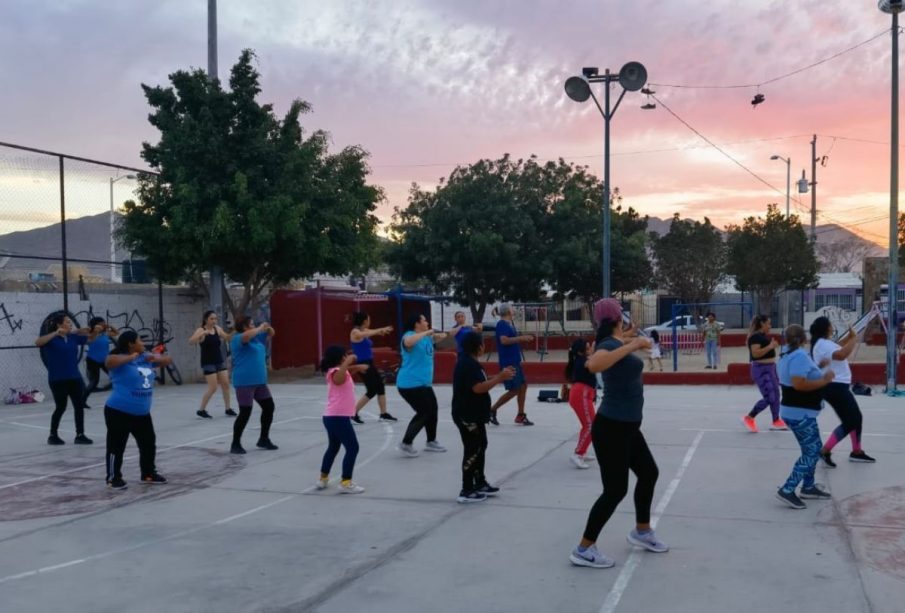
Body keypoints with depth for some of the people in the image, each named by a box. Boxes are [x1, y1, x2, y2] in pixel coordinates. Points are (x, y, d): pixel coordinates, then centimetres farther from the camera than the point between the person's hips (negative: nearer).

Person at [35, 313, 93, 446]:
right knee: (60, 407, 2)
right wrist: (55, 333, -34)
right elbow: (38, 342, -29)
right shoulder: (52, 338, -10)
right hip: (57, 380, -6)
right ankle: (53, 436, 19)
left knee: (79, 405, 3)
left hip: (75, 378, 6)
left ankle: (80, 435, 10)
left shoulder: (73, 337, 6)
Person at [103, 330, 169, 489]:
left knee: (149, 444, 16)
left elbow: (168, 360, 18)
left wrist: (157, 358, -4)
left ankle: (148, 474, 31)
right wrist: (130, 357, -28)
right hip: (119, 412, -8)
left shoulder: (145, 357, 9)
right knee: (116, 446, 3)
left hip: (142, 413, 8)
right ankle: (113, 478, 16)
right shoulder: (121, 360, -14)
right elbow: (108, 362, -37)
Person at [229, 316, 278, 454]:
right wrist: (260, 328, -19)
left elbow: (271, 334, 23)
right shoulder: (237, 338, -11)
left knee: (269, 407, 11)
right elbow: (247, 336, -34)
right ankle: (235, 444, 5)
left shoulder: (256, 337, 13)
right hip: (244, 383, -9)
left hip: (259, 381, 9)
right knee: (245, 413, -8)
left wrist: (268, 327, 1)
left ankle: (264, 439, 24)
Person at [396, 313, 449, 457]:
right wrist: (426, 333, -31)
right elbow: (408, 342, -42)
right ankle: (406, 444, 2)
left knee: (432, 409, 17)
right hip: (410, 384, -10)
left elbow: (434, 339, 32)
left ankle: (431, 442, 32)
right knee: (423, 413, -8)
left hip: (423, 383, 10)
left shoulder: (426, 337, 12)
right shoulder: (410, 335, -16)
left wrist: (440, 335, 8)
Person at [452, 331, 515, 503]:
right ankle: (466, 491, 0)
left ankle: (480, 483, 32)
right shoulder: (468, 364, -21)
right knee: (472, 451, -6)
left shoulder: (469, 362, 13)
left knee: (480, 447, 20)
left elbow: (481, 382, 17)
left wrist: (499, 376, 8)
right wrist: (500, 378, -23)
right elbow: (478, 388, -29)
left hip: (473, 414, 11)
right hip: (467, 416, -11)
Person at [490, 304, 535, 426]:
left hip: (515, 361, 10)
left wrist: (524, 338, 17)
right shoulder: (502, 324, -15)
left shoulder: (509, 324, 14)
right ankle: (492, 410, 3)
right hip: (508, 362, -10)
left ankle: (521, 415, 19)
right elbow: (504, 340, -28)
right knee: (514, 390, -8)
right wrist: (520, 338, -22)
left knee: (523, 385, 11)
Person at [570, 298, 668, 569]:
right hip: (611, 428, -10)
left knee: (649, 473, 22)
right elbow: (594, 365, -45)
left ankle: (641, 532, 39)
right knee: (615, 490, -4)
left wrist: (627, 338, 34)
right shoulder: (610, 344, -20)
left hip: (627, 426, 10)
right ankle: (584, 549, 5)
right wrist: (632, 345, -41)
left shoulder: (617, 343, 8)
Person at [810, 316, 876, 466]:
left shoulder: (824, 343, 12)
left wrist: (849, 336, 17)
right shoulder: (823, 344, -21)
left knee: (856, 417, 19)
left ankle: (856, 452, 29)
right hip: (834, 387, -11)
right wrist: (854, 340, -22)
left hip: (838, 386, 11)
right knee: (849, 422, -9)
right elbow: (842, 354, -36)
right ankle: (825, 451, -7)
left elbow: (838, 348, 30)